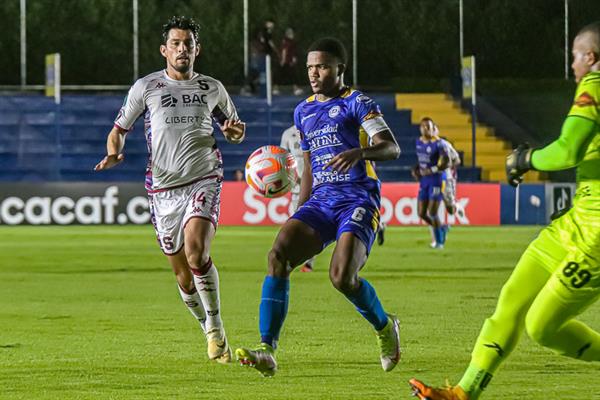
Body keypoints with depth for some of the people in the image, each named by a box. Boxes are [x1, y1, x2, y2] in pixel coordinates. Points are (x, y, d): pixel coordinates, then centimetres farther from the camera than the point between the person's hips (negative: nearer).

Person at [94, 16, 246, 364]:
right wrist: (114, 153, -8)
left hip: (204, 181, -1)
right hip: (164, 189, 1)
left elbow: (234, 131, 24)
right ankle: (212, 335, 24)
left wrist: (235, 131, -1)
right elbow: (119, 129, 14)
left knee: (197, 254, -25)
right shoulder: (146, 87, 6)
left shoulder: (213, 88, 11)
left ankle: (216, 327, -10)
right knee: (184, 277, 4)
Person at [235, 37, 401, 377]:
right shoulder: (304, 111, 20)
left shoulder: (356, 103, 0)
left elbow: (392, 147, -14)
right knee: (278, 255, -21)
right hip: (320, 201, 6)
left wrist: (359, 152, -35)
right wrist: (299, 219, 24)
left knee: (342, 277, -25)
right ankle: (267, 351, -26)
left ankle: (385, 327, 9)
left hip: (359, 200, -6)